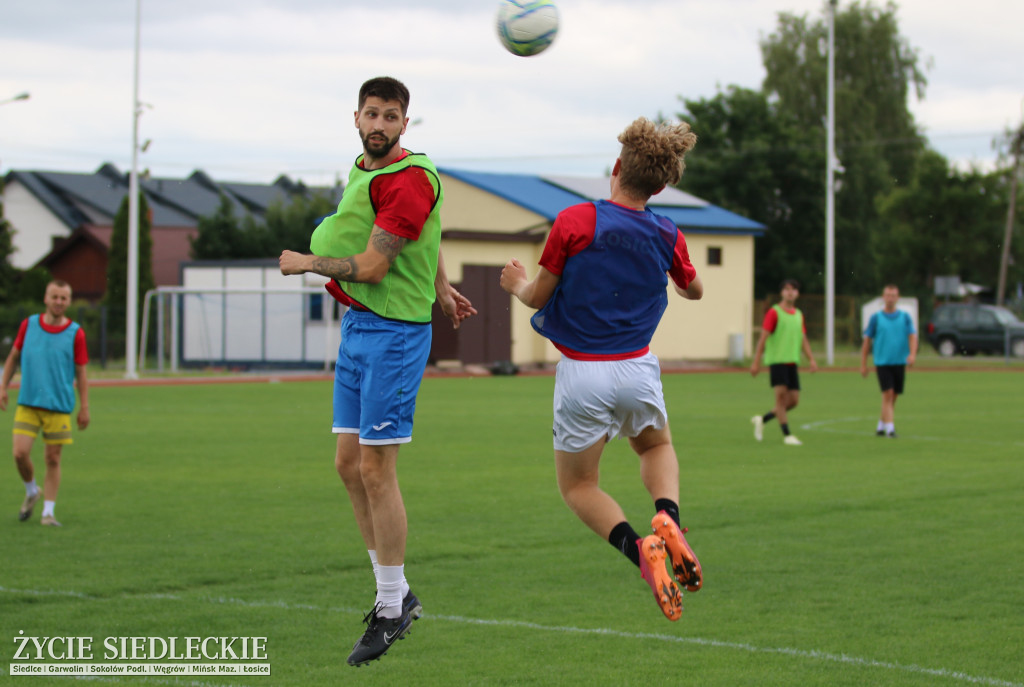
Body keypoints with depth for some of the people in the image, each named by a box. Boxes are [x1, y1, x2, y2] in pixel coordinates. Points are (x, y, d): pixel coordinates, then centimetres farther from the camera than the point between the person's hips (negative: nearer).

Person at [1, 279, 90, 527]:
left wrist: (84, 408, 1)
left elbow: (81, 373, 3)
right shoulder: (28, 325, 2)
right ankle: (32, 492, 19)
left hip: (59, 406, -1)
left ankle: (48, 511, 12)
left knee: (53, 459, 2)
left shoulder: (75, 333, -2)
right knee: (20, 453, -10)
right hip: (28, 404, 1)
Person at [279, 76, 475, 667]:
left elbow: (372, 267, -20)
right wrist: (440, 289, 33)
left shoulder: (410, 178, -18)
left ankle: (392, 611, 1)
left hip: (393, 331, -9)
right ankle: (398, 593, 18)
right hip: (357, 325, 9)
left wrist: (305, 262, -6)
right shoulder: (363, 168, 12)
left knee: (375, 469, -8)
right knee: (349, 465, 9)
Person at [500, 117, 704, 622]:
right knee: (657, 447, 31)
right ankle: (667, 516, -2)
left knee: (578, 485, 13)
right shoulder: (666, 237, -1)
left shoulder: (573, 222, -13)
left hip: (582, 372, -3)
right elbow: (694, 291, 18)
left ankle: (637, 546, -16)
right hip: (638, 368, 3)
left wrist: (519, 284, 17)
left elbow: (538, 297, -6)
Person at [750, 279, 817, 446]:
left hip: (792, 362, 6)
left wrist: (812, 360, 4)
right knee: (781, 395, -13)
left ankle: (762, 419, 21)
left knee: (793, 400, 2)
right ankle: (787, 435, -10)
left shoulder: (798, 315, 15)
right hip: (776, 360, -6)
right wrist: (756, 362, -10)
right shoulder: (774, 312, -3)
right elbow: (763, 337, -6)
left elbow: (803, 340, 17)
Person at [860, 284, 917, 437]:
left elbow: (912, 336, -1)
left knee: (893, 396, 9)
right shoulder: (876, 318, 2)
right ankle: (890, 428, -16)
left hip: (900, 362, 3)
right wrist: (863, 364, 5)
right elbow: (867, 341, 6)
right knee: (888, 394, -14)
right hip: (882, 362, -3)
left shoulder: (905, 317, 6)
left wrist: (912, 354, -20)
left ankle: (881, 425, 26)